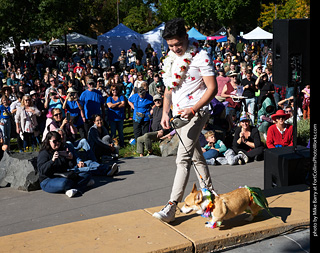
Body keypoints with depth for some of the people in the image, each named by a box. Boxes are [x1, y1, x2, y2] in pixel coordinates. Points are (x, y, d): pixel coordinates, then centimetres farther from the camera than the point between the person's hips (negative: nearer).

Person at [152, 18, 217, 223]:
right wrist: (165, 113, 5)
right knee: (196, 156, 16)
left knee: (183, 158, -14)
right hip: (179, 114, 8)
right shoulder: (171, 60, 12)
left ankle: (172, 207, -15)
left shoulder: (200, 57, -10)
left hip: (196, 112, -8)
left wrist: (193, 110, -22)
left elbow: (212, 88, -13)